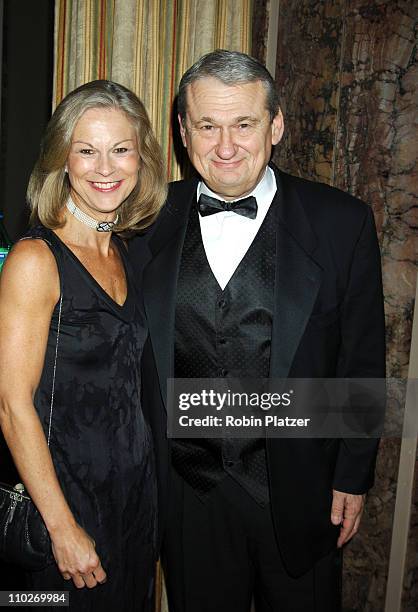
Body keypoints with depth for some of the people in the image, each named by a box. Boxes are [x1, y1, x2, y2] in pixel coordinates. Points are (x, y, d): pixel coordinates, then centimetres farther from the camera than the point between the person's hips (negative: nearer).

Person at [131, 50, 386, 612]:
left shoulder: (341, 221, -9)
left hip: (299, 492, -1)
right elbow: (134, 355, 3)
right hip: (186, 494, 2)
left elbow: (363, 362, -4)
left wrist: (353, 478, -2)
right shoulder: (151, 222, -3)